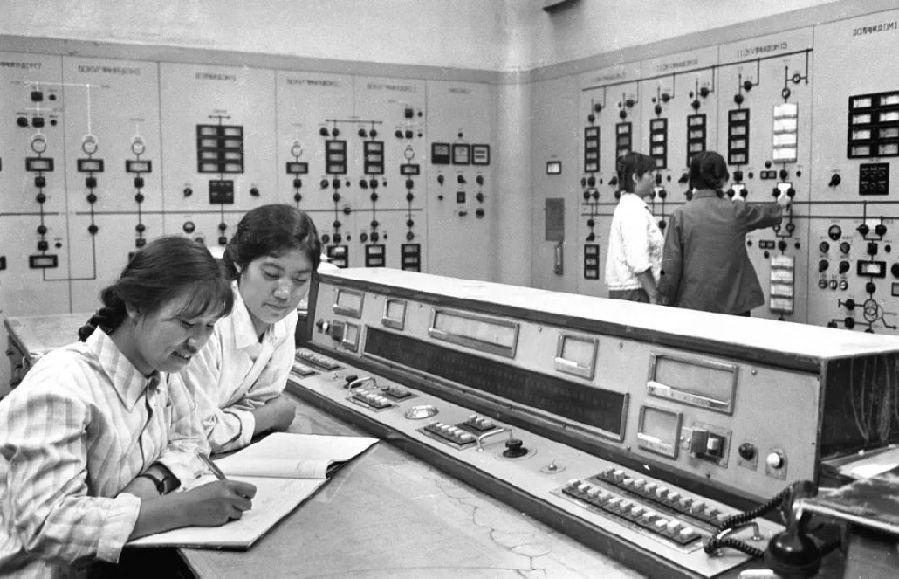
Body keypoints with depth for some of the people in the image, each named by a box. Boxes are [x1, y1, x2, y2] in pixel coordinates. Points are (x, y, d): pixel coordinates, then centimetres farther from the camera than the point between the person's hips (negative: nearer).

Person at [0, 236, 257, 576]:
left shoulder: (161, 369, -2)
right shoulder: (60, 389, -24)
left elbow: (187, 441, 7)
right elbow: (46, 524, -28)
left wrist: (152, 482, -15)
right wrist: (182, 508, -31)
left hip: (109, 557, 7)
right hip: (44, 569, -7)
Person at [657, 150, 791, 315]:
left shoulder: (680, 215, -6)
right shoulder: (737, 211, 0)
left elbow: (671, 266, -7)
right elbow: (767, 214, 23)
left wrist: (667, 299, 5)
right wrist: (780, 205, 45)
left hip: (692, 304, -1)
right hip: (735, 305, 1)